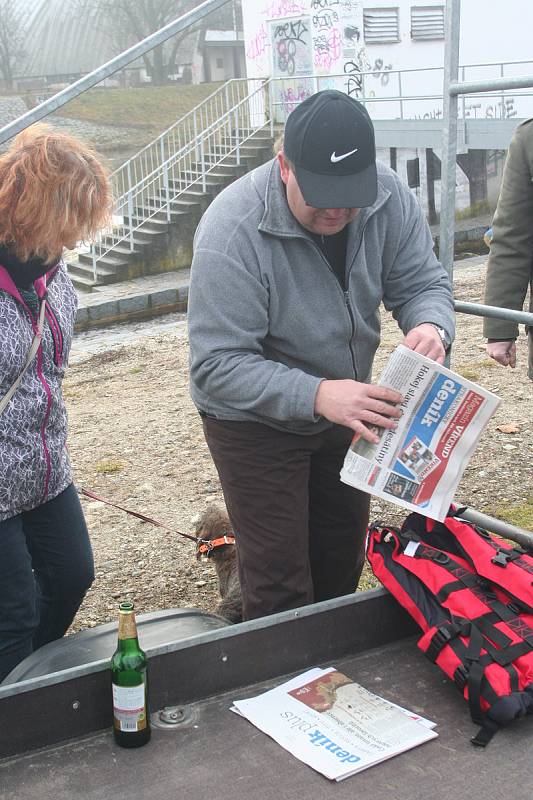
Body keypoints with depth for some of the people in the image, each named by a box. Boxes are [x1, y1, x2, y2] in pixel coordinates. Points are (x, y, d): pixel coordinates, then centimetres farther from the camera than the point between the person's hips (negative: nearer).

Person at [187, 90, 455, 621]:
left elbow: (422, 282, -8)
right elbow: (217, 366, -32)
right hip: (255, 420, -5)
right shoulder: (233, 230, -31)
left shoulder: (388, 197, -17)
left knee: (342, 562, 22)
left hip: (344, 407, 6)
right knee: (281, 588, -2)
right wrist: (315, 395, -45)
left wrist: (430, 325, -33)